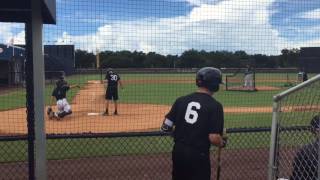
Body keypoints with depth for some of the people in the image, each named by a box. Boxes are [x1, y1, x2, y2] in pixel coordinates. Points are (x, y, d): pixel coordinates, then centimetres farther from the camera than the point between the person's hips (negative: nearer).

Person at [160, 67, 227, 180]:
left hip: (178, 151, 5)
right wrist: (223, 143, 5)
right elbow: (214, 138, -17)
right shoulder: (215, 105, -12)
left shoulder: (181, 100, 0)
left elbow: (165, 127, -1)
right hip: (198, 155, -5)